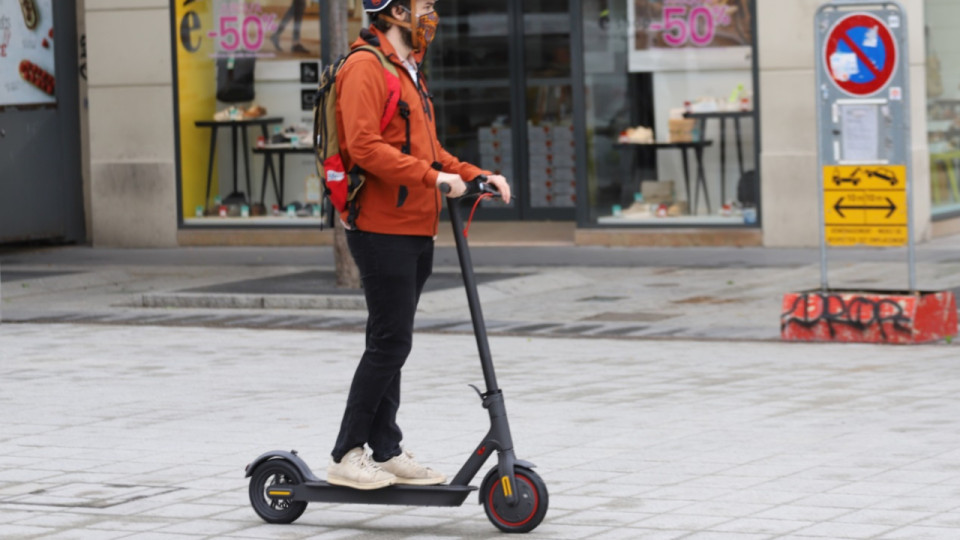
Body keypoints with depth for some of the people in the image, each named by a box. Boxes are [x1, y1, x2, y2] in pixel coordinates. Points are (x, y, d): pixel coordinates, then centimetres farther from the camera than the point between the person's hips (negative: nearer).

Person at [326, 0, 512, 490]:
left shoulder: (408, 72, 21)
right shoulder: (366, 67, -11)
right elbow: (364, 146, -22)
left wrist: (476, 176, 10)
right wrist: (432, 176, -24)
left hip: (415, 232, 10)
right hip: (382, 230, -10)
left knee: (390, 344, 12)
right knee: (390, 343, -9)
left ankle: (386, 453, 17)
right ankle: (347, 456, -3)